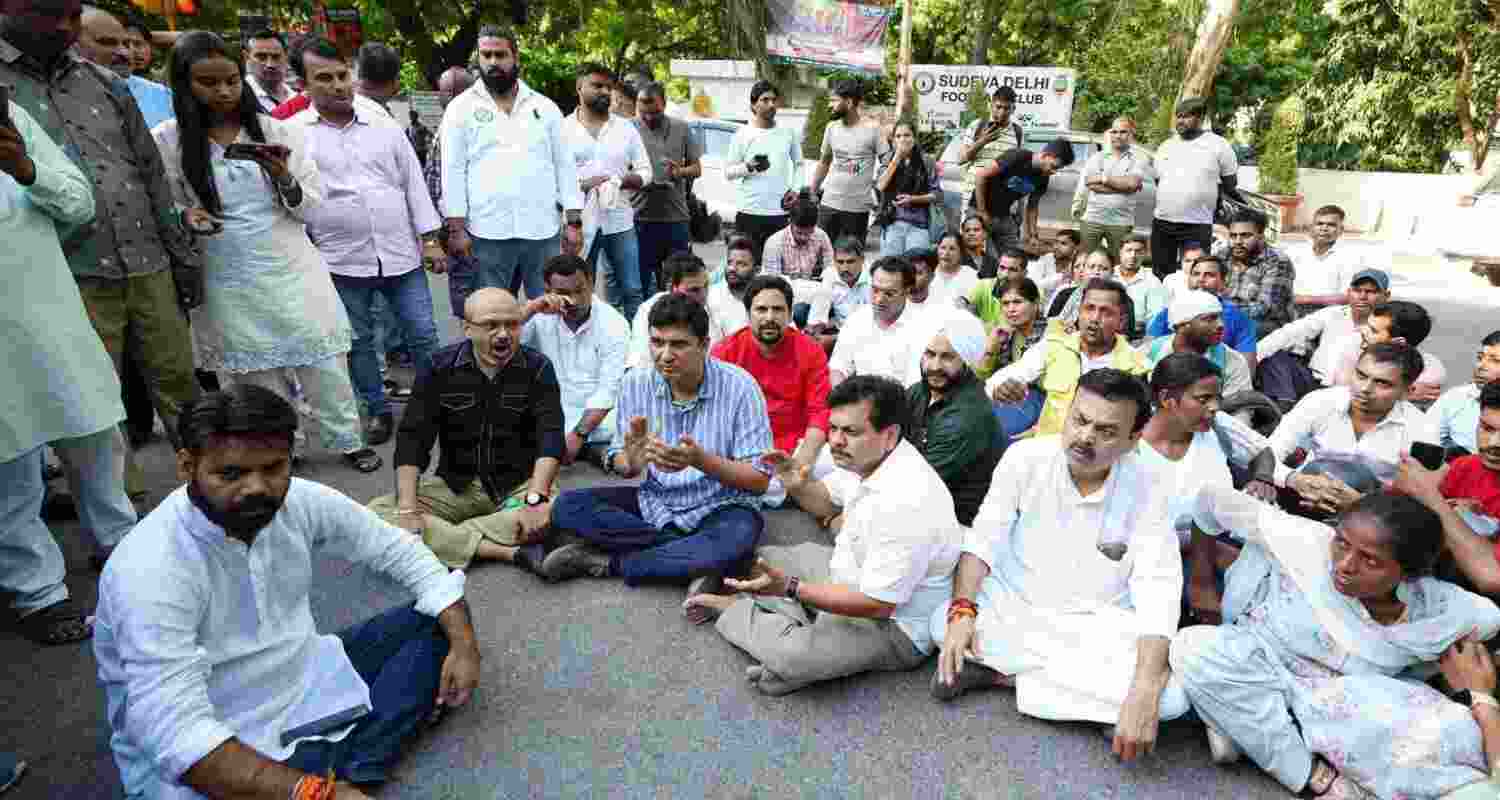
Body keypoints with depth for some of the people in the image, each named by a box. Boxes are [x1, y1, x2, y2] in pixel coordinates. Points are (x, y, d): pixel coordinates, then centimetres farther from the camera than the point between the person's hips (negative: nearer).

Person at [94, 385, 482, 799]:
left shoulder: (301, 501, -9)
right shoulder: (149, 569, -26)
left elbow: (397, 548, 2)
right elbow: (177, 733, -33)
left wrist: (463, 641, -7)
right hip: (198, 755, -7)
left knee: (443, 621, -3)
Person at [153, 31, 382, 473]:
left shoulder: (277, 130, -1)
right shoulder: (167, 141, -2)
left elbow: (312, 204, 1)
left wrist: (284, 179, -19)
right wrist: (184, 216, -14)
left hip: (292, 271, 0)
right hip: (229, 283, 0)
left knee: (321, 362, 4)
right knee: (260, 375, 11)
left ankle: (349, 441, 17)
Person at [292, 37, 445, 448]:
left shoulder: (385, 128, 8)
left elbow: (414, 183, 9)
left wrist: (430, 239, 4)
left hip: (402, 255, 1)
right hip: (342, 260, -1)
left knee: (423, 335, 4)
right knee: (358, 341, 10)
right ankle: (376, 410, 26)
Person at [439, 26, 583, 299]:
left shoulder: (545, 107, 10)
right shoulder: (461, 108, 5)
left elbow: (565, 165, 9)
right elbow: (453, 171, 1)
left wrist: (574, 221, 2)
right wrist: (456, 228, -6)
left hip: (543, 231, 2)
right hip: (487, 234, -1)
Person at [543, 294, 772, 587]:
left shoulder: (738, 386, -16)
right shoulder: (636, 382, -5)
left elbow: (759, 481, -15)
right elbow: (619, 462, 0)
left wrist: (701, 460, -31)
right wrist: (632, 462, -24)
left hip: (720, 507, -4)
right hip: (655, 502, 4)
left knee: (737, 539, -37)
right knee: (567, 506, -15)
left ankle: (610, 561, -17)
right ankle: (695, 557, -17)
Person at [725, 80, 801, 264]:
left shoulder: (788, 132, 10)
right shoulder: (743, 134, 2)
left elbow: (799, 164, 21)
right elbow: (728, 171, 2)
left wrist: (795, 189, 6)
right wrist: (749, 167, -16)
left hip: (781, 211, 2)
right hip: (750, 212, -2)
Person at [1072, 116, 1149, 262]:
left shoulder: (1140, 158, 3)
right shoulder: (1096, 157, 9)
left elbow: (1132, 183, -13)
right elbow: (1089, 184, 0)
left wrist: (1102, 178, -6)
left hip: (1121, 222, -1)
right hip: (1091, 219, 1)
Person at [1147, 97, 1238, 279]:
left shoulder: (1218, 145, 0)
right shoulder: (1165, 146, 12)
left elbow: (1230, 183, 7)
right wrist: (1167, 201, 12)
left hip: (1198, 225, -4)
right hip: (1162, 223, 4)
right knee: (1160, 277, 10)